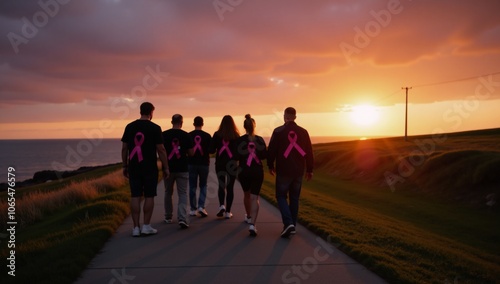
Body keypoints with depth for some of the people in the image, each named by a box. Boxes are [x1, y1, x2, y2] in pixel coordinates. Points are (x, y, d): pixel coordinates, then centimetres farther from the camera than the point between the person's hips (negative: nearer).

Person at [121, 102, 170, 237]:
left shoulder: (129, 127, 4)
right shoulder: (155, 128, -6)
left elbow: (124, 148, 6)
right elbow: (161, 150, -8)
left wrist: (125, 166, 14)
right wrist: (165, 167, -1)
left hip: (134, 167, 3)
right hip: (150, 168, -3)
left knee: (135, 196, 5)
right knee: (149, 196, 6)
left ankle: (136, 227, 7)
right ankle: (146, 226, 8)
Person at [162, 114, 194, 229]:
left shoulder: (164, 135, -3)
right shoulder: (186, 135, -5)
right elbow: (191, 153, -1)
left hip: (168, 168, 1)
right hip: (182, 169, -1)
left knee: (168, 193, 17)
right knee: (182, 194, 1)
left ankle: (168, 217, 27)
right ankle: (182, 218, -15)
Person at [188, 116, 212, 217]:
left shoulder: (189, 135, -3)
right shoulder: (207, 136, -3)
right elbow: (211, 150, -1)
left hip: (192, 163, 0)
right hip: (204, 163, 0)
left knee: (192, 186, 7)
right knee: (203, 186, 11)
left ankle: (193, 209, 10)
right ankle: (201, 206, -3)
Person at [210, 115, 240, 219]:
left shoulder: (217, 135, -5)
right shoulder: (236, 136, -7)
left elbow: (211, 150, -4)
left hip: (220, 164, 1)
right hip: (232, 164, -1)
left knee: (221, 185, 16)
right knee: (230, 187, 7)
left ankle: (222, 205, -5)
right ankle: (228, 212, 8)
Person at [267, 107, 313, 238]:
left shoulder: (278, 131, -8)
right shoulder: (303, 132, 2)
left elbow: (271, 150, -6)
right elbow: (309, 152, 5)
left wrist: (270, 166, 9)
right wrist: (309, 169, 13)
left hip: (283, 171, -3)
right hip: (298, 171, 4)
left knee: (281, 196, 7)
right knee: (294, 198, 14)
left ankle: (288, 223, -12)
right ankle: (292, 225, 19)